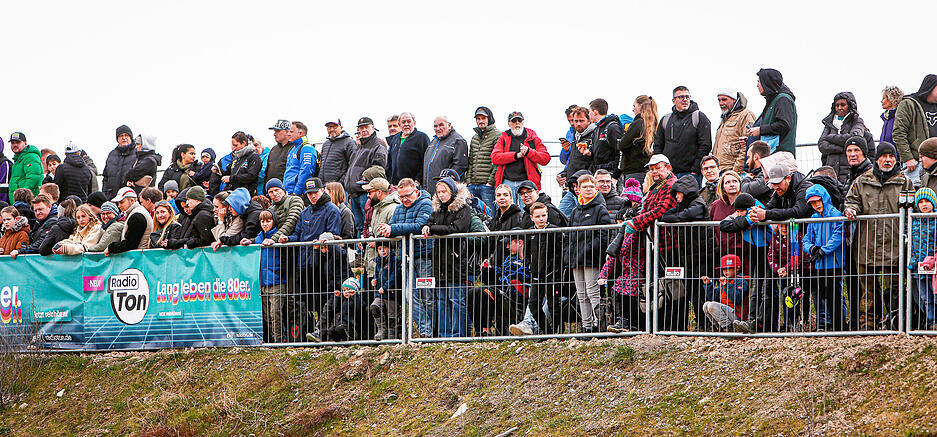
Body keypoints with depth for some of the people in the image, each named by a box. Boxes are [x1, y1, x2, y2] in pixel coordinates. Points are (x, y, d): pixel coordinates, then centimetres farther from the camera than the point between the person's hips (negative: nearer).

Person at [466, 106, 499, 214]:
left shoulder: (498, 136, -3)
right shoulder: (474, 138, 20)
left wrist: (491, 181, -15)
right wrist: (468, 181, 11)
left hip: (488, 185, -7)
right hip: (473, 185, 7)